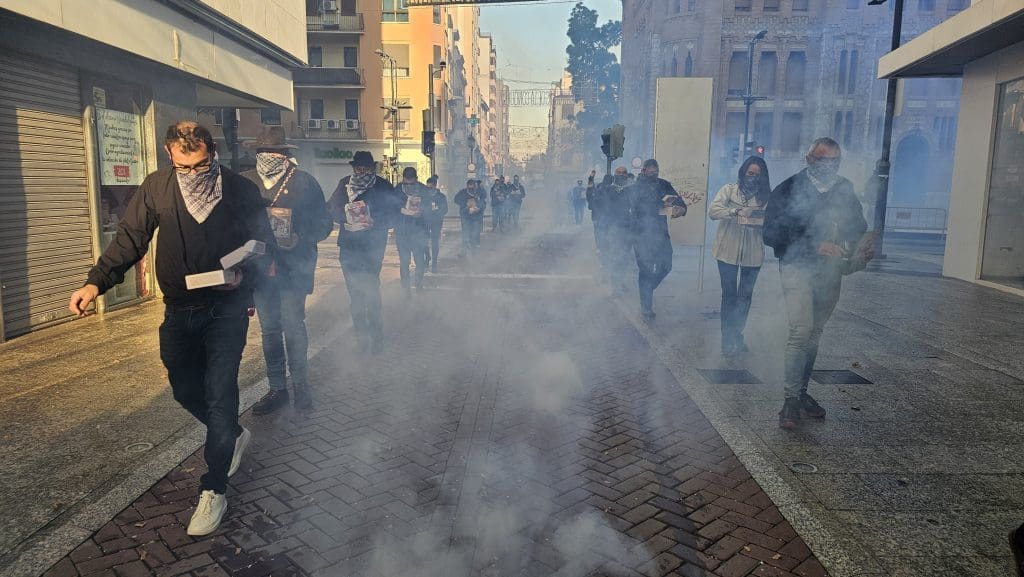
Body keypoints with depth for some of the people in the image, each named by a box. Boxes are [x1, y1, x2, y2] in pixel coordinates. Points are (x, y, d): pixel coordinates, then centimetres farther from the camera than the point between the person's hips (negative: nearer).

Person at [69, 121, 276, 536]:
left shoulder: (240, 190, -9)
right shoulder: (157, 187, -4)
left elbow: (264, 244, -1)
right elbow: (130, 238, -2)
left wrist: (245, 272, -20)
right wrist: (96, 283, -13)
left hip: (225, 308, -4)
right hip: (179, 310, 4)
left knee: (219, 394, -6)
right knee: (185, 389, 14)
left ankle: (213, 490, 7)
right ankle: (233, 436, 42)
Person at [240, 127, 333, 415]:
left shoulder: (304, 181, -2)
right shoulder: (245, 182, 6)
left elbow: (324, 222, -1)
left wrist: (300, 239, -16)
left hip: (293, 267, -3)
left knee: (293, 326, -4)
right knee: (269, 330, 10)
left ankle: (300, 383, 16)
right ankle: (277, 388, 22)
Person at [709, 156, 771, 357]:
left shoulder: (766, 195, 5)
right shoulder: (729, 190, 1)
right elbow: (713, 210, -13)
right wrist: (736, 211, -24)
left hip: (753, 253, 2)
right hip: (728, 250, -2)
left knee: (745, 295, 13)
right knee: (729, 294, 2)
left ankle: (737, 336, 28)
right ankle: (728, 340, 10)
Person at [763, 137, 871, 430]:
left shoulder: (845, 190, 8)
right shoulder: (789, 189, -6)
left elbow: (858, 226, 16)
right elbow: (771, 234, -12)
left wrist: (862, 247, -8)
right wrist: (815, 246, -20)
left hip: (830, 272, 5)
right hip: (798, 267, -5)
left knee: (814, 333, 12)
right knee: (801, 331, -16)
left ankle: (801, 392, 24)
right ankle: (791, 400, -8)